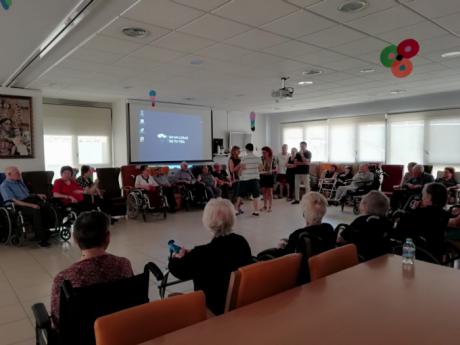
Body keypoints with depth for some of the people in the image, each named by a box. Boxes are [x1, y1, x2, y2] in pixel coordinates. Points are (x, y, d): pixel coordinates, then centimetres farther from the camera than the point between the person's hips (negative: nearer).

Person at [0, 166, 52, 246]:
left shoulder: (20, 181, 22)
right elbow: (14, 201, -13)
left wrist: (37, 195, 8)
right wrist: (31, 205, -23)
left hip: (29, 201, 7)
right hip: (19, 206, -7)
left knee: (46, 206, -23)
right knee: (36, 211, -35)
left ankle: (45, 231, -19)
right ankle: (42, 239, -35)